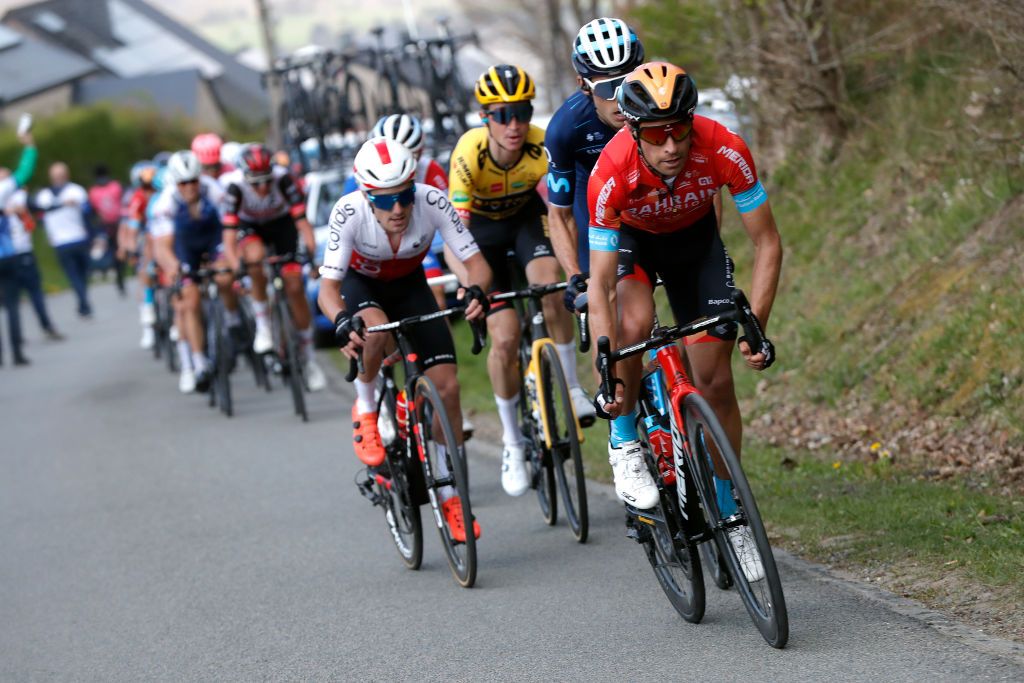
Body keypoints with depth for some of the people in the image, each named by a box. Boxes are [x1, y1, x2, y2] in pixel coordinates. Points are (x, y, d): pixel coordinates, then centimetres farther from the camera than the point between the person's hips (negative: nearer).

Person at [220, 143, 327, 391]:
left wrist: (311, 253, -47)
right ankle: (262, 325, -18)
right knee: (255, 255, -36)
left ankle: (308, 358, 6)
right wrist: (236, 266, -51)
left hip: (282, 223, 1)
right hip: (250, 227, -1)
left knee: (294, 287, -9)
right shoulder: (235, 186, -33)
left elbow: (302, 221, -34)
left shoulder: (283, 179, -33)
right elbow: (229, 239, -36)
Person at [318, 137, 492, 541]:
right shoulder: (349, 213, -35)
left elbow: (476, 263, -30)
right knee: (376, 327, -39)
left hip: (410, 285, 2)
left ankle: (449, 495, 7)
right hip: (361, 284, -2)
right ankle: (365, 409, -8)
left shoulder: (432, 202, -32)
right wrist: (342, 321, -56)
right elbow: (328, 287, -35)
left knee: (447, 386, -10)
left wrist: (475, 291, -53)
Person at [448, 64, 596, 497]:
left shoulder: (542, 147, -31)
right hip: (481, 225, -1)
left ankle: (572, 388, -9)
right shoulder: (469, 154, -35)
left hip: (525, 214, 1)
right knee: (505, 337, -9)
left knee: (549, 287, -30)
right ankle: (512, 444, 9)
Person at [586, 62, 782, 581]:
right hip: (630, 237, -1)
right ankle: (624, 442, -7)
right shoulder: (612, 174, -38)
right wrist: (607, 373, -42)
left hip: (695, 237, 2)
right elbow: (599, 285, -34)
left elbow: (767, 244, -24)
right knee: (636, 325, -33)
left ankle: (729, 514, 12)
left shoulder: (724, 151, -35)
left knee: (716, 382, -3)